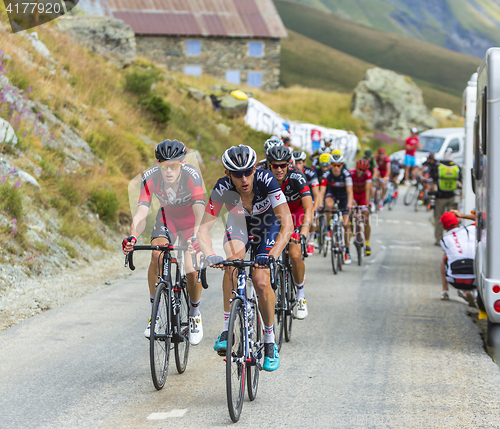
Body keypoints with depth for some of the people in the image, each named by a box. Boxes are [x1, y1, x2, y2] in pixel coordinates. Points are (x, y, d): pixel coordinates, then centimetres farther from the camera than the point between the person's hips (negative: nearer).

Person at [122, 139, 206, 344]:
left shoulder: (192, 176, -35)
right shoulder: (150, 177, -29)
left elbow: (200, 214, -43)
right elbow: (141, 213, -35)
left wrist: (196, 237, -60)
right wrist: (133, 236, -54)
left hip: (191, 220, -2)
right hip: (168, 217, 2)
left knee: (192, 271, -16)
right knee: (157, 256, -25)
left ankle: (194, 314, 13)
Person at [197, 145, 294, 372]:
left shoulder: (266, 180, -36)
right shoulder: (222, 188, -31)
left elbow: (287, 224, -40)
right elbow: (203, 228, -32)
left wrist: (272, 255, -53)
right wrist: (211, 256, -51)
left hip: (268, 226, -1)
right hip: (239, 224, 1)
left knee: (261, 281, -18)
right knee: (234, 261, -31)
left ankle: (270, 340, 4)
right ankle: (227, 329, -21)